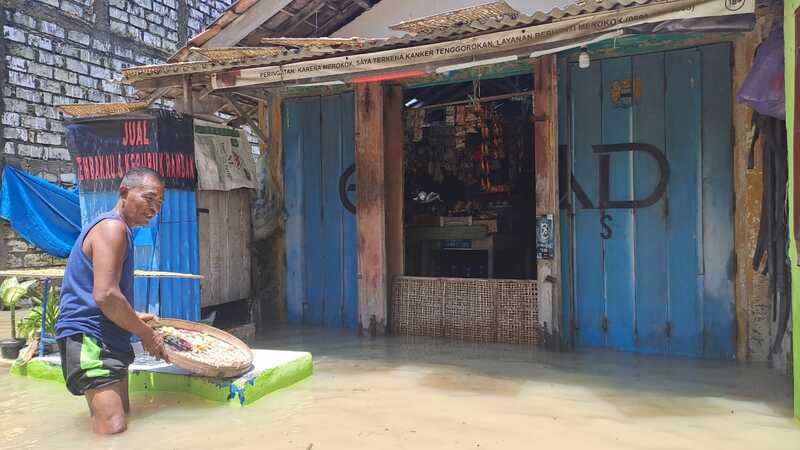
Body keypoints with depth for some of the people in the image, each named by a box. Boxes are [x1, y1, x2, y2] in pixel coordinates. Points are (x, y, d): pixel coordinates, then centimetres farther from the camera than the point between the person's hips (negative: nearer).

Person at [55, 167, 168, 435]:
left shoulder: (114, 228, 18)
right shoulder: (113, 226, -15)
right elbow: (105, 294, -25)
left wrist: (134, 317, 21)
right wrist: (146, 334, -14)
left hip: (106, 342, 11)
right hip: (91, 340, -11)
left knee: (122, 419, 17)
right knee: (114, 429, -15)